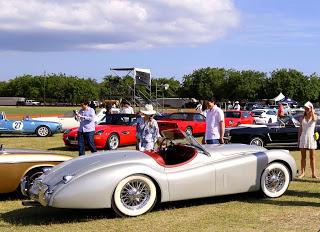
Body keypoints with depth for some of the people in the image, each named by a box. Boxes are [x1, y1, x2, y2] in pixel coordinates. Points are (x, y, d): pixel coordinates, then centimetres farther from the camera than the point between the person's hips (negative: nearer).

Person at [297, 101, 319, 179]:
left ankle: (313, 173, 5)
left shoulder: (314, 116, 1)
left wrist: (312, 111, -15)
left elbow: (314, 119, -24)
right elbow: (300, 129, 11)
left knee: (312, 157, 3)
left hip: (311, 138, -2)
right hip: (303, 137, 2)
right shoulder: (302, 118, 8)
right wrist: (298, 139, 7)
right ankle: (302, 173, 8)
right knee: (303, 157, 5)